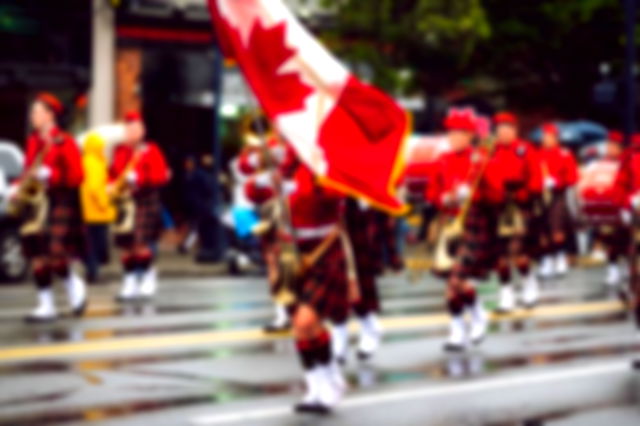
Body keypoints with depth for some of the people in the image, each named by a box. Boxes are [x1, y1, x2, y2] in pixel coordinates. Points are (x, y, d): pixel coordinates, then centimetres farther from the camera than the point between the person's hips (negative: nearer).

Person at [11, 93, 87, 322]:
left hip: (60, 206, -6)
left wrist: (48, 175, -21)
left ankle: (74, 285, 18)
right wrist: (18, 187, 2)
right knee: (37, 257, 4)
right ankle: (46, 305, 10)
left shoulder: (65, 142, -7)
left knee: (55, 255, -10)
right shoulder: (33, 141, 11)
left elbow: (77, 176, -10)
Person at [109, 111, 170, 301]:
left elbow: (162, 175, -9)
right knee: (126, 245, 4)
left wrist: (138, 178, -20)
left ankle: (148, 278, 1)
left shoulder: (151, 150, 0)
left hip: (145, 202, -5)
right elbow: (113, 174, 20)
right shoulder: (119, 151, 14)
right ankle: (130, 283, 8)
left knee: (142, 244, -10)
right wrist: (112, 187, -1)